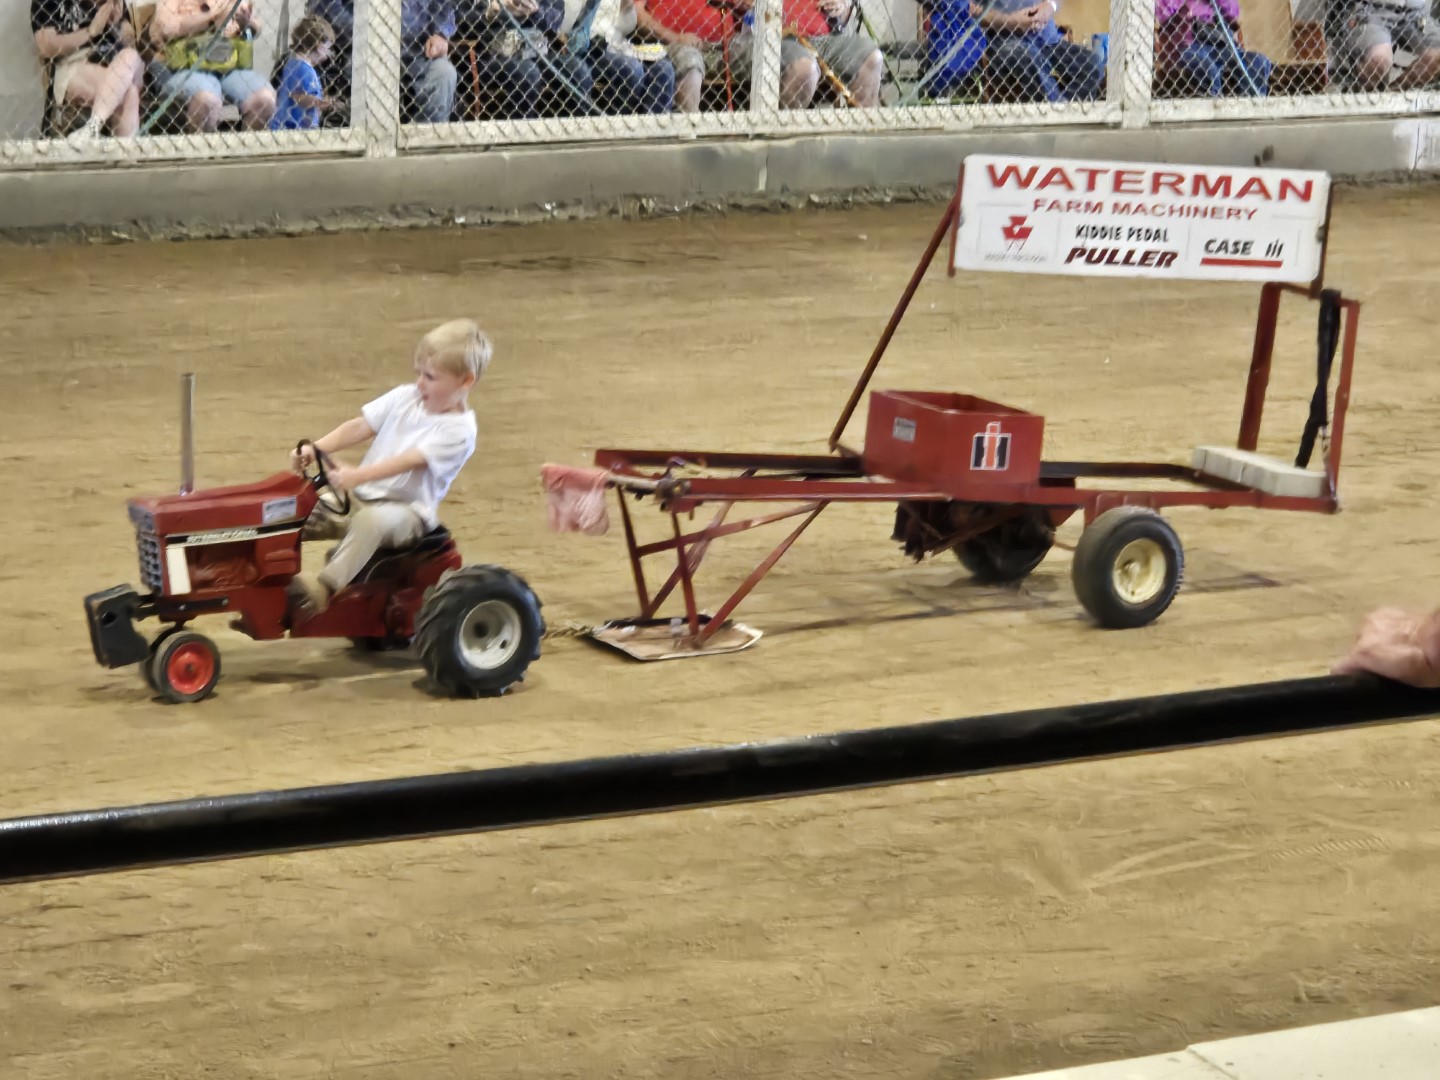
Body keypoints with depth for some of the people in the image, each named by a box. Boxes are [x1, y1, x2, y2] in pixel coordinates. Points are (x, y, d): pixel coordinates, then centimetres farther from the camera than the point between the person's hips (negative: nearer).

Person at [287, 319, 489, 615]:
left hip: (407, 510, -8)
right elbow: (359, 427, 5)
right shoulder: (405, 397, 8)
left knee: (371, 520, -40)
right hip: (361, 498, 8)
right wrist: (315, 449, -11)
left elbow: (411, 461, -26)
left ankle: (325, 587, -45)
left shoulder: (458, 430, -13)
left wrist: (358, 475, -39)